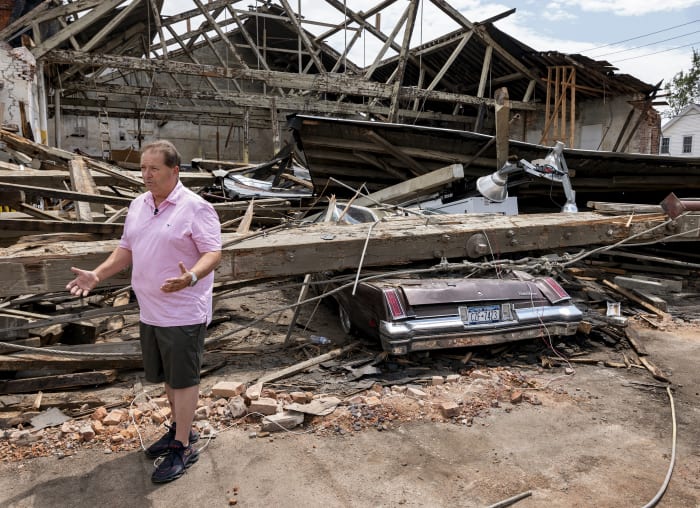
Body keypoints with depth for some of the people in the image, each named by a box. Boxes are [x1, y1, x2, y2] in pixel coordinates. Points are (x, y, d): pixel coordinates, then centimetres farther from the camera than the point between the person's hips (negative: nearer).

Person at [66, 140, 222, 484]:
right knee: (167, 376, 20)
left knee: (183, 378, 5)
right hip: (150, 311, 8)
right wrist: (97, 275, 4)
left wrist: (190, 278, -38)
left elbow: (213, 253, -20)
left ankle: (182, 448, 18)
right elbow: (126, 250, 16)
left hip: (183, 313, -7)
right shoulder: (138, 206, 9)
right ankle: (179, 427, 39)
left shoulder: (196, 208, -15)